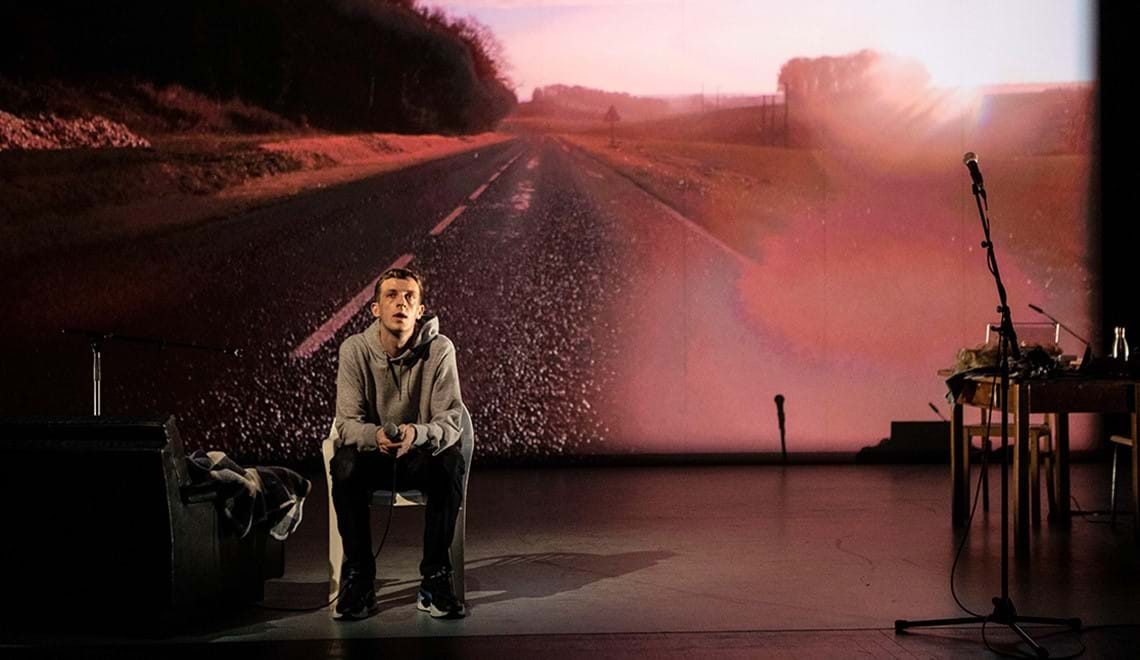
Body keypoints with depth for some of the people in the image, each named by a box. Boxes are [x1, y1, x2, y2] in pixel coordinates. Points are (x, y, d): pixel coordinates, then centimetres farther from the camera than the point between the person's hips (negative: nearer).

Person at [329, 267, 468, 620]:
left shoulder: (439, 349, -10)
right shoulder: (355, 349, -9)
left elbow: (451, 420, -16)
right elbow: (347, 422, -13)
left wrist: (416, 433, -39)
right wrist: (376, 436, -38)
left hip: (421, 456, 0)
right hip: (372, 456, 1)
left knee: (451, 462, -34)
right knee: (344, 465, -33)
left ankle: (436, 578, -22)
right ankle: (359, 579, -21)